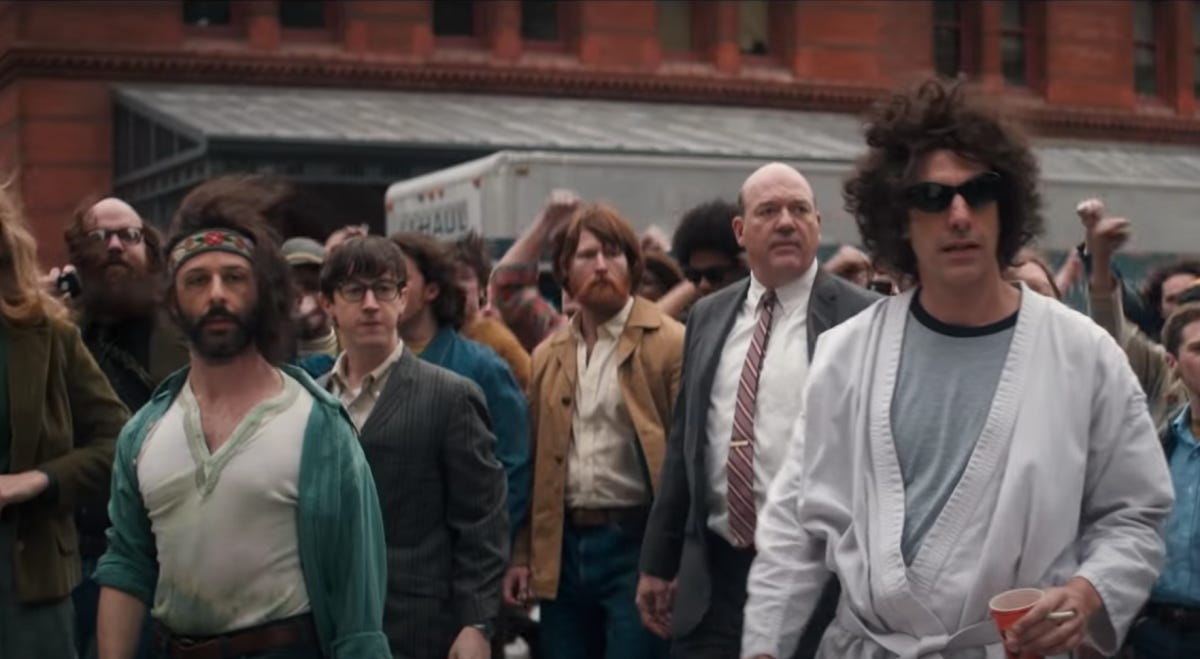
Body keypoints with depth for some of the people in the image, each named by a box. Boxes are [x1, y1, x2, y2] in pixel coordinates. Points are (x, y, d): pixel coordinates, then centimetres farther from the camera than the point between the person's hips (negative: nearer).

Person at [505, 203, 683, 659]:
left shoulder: (671, 345, -4)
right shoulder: (547, 355, 13)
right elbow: (534, 464, 15)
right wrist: (522, 554, 9)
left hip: (636, 544, -5)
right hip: (561, 549, 6)